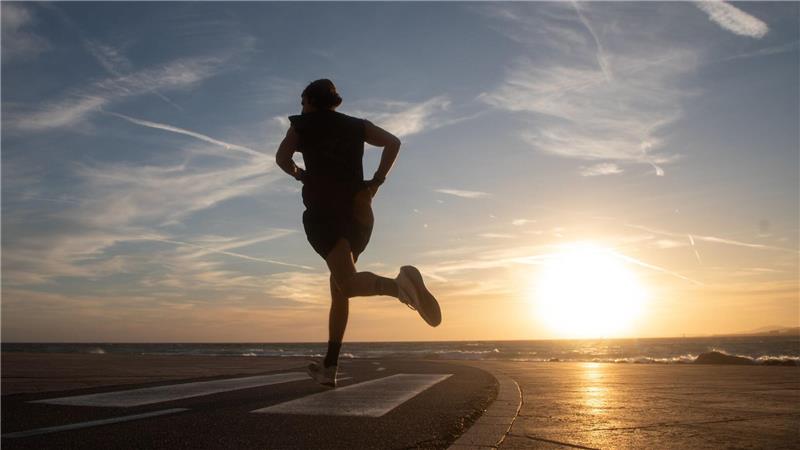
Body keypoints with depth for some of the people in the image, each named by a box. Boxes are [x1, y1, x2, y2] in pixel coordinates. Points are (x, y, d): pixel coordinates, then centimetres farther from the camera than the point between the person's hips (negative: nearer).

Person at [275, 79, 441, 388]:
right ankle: (329, 368, 15)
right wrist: (377, 181, 6)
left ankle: (399, 284, -50)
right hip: (359, 212, 5)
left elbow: (282, 157, 2)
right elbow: (393, 142, 5)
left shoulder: (304, 124, 13)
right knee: (338, 288, 13)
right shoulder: (357, 125, 19)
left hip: (324, 210, -4)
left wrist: (300, 174, 20)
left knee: (348, 283, -19)